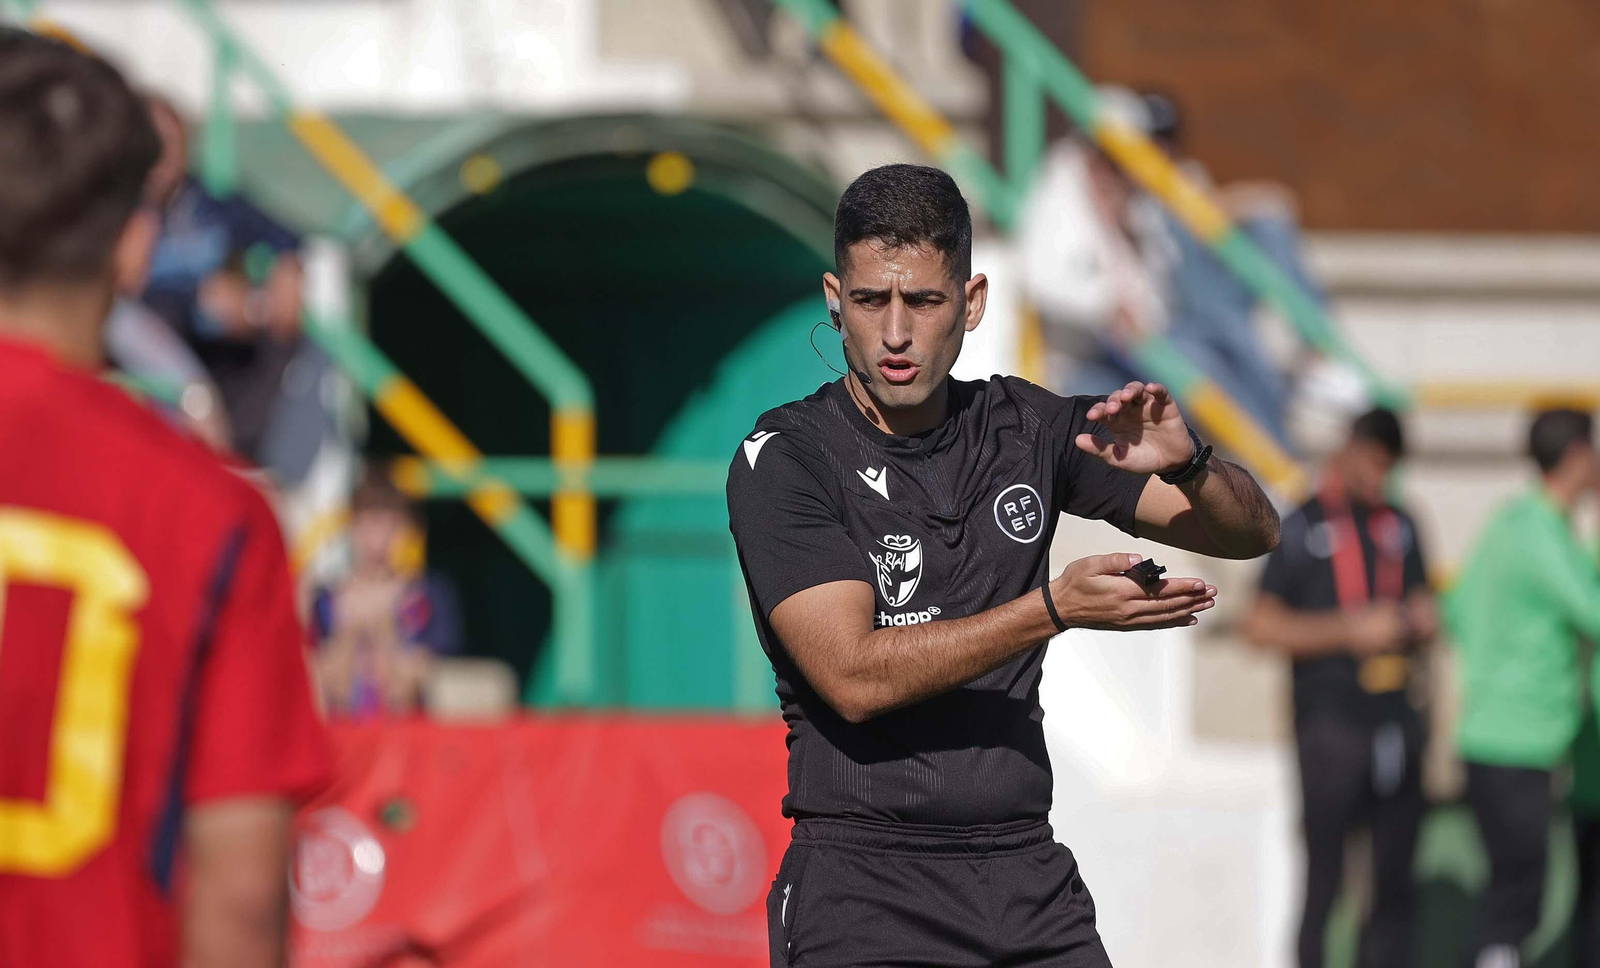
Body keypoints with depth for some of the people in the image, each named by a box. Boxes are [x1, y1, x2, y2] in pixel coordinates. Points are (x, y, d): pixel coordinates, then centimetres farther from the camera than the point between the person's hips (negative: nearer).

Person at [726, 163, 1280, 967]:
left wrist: (1185, 462, -11)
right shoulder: (782, 460, -6)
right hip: (863, 893, -4)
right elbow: (854, 676, -18)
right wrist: (1055, 609, -24)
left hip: (1030, 880, 4)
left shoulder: (1024, 427, 8)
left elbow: (1251, 532, 11)